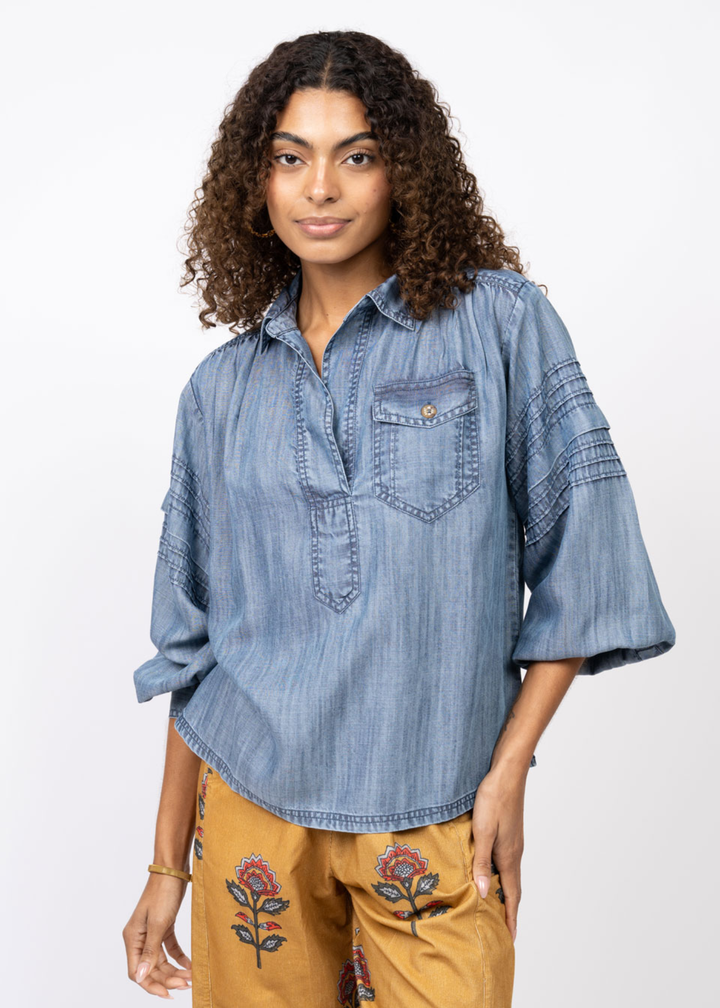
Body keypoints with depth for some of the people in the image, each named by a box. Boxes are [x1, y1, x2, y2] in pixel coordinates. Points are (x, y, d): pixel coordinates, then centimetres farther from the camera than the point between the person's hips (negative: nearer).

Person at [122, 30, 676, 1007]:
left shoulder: (500, 322, -3)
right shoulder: (222, 387, 5)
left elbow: (580, 560, -4)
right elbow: (194, 643, 8)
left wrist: (508, 771, -8)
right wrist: (168, 862, 8)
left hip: (435, 819, -2)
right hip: (249, 806, 3)